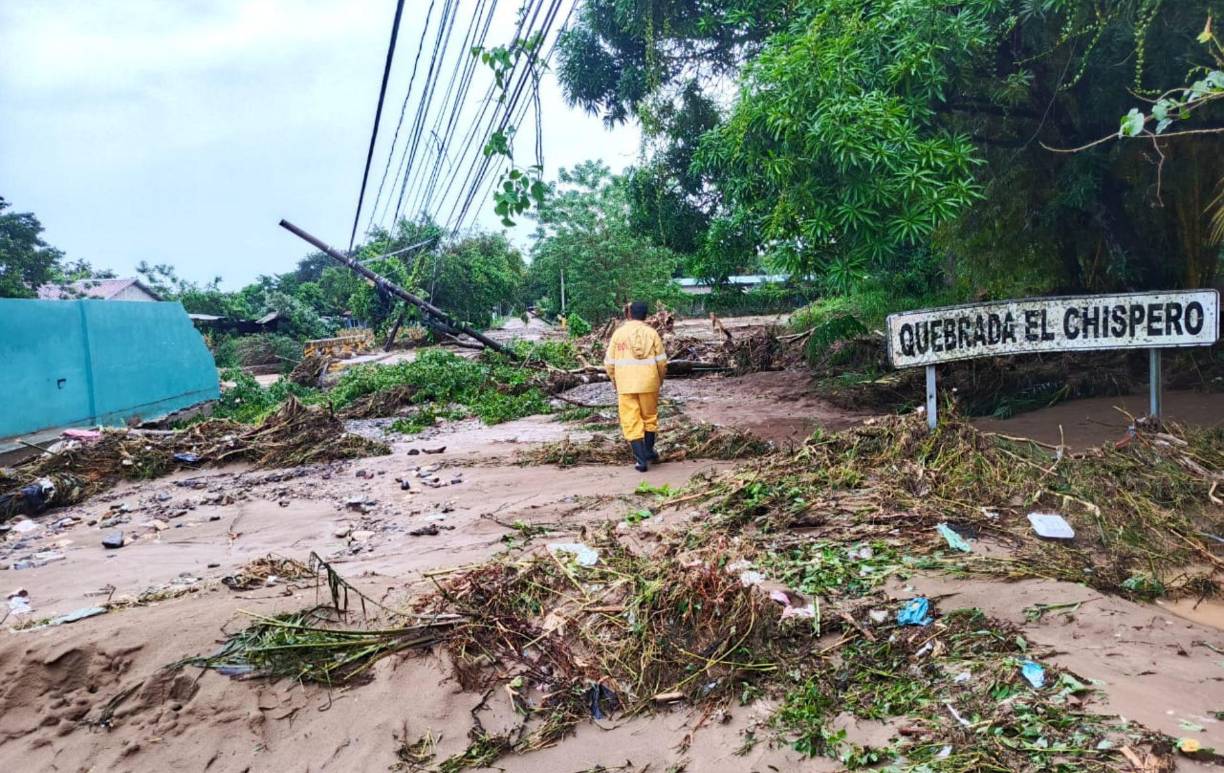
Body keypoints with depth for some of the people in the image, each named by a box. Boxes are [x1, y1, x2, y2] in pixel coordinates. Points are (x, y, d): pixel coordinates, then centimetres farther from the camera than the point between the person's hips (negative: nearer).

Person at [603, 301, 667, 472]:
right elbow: (662, 361, -1)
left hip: (626, 385, -1)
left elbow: (609, 362, 0)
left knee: (631, 422, 3)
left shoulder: (619, 333, -1)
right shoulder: (652, 333, -1)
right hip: (648, 383, 1)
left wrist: (615, 381, 15)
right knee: (649, 417, 20)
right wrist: (660, 379, 16)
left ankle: (641, 460, -1)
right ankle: (648, 452, 30)